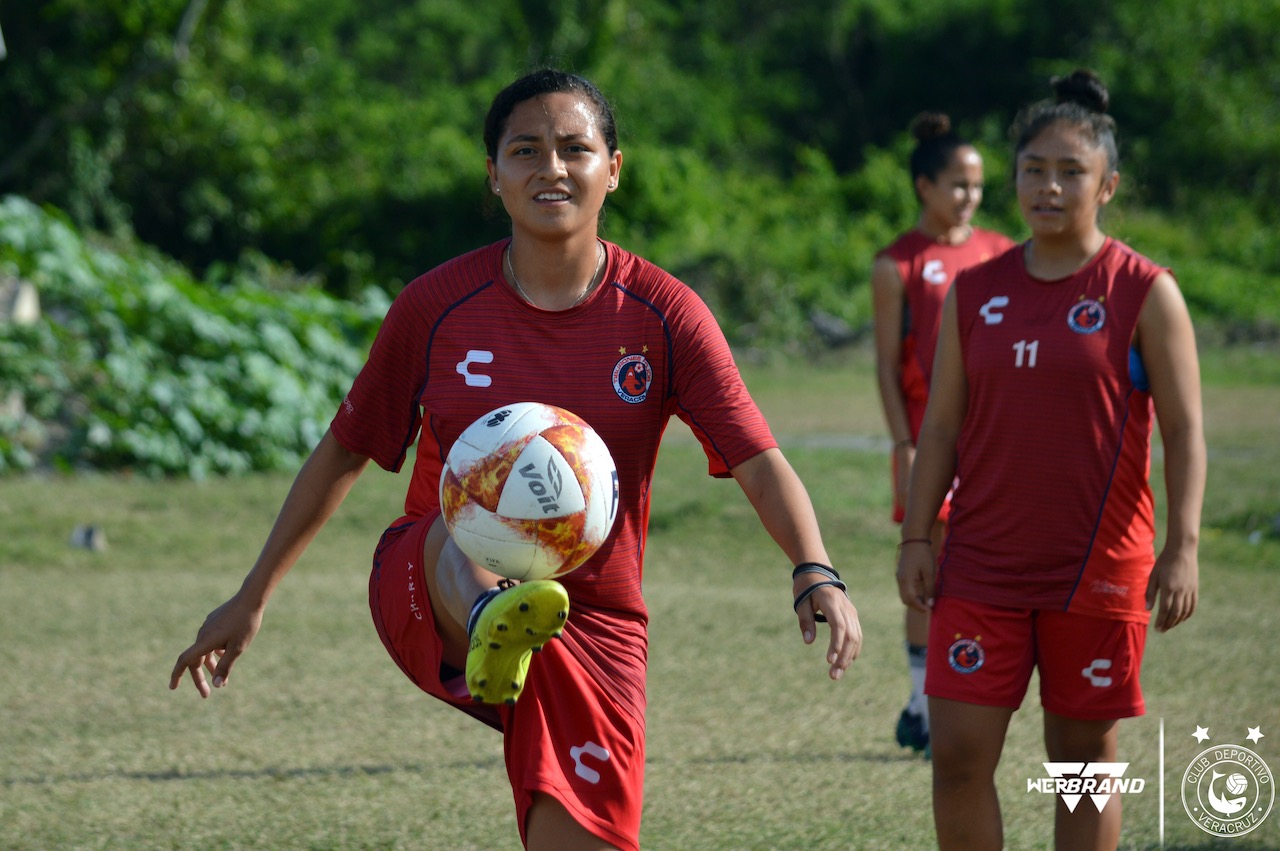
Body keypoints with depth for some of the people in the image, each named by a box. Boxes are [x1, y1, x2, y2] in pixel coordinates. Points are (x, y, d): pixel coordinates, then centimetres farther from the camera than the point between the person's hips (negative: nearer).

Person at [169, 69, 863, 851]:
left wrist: (816, 573, -31)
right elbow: (344, 452, 9)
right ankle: (491, 631, -68)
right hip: (428, 601, -1)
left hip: (593, 618, 1)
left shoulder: (664, 315, -4)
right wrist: (253, 597, 11)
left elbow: (758, 461, -13)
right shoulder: (438, 307, -2)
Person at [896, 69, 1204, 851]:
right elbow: (942, 425, 11)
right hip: (981, 568, 3)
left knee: (1086, 757, 4)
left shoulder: (1144, 293, -3)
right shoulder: (975, 293, 8)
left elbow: (1185, 430, -5)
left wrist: (1183, 547, -14)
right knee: (959, 753, -3)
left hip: (1098, 571, -3)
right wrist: (917, 536, 3)